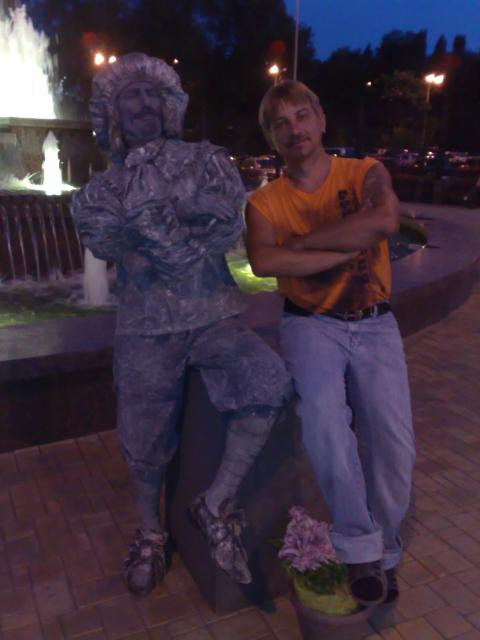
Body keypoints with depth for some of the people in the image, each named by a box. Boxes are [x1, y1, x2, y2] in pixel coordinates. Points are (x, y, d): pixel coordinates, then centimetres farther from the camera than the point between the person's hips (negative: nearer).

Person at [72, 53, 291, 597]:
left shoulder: (204, 159, 4)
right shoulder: (99, 193, 5)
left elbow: (229, 226, -10)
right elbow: (106, 239, -14)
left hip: (214, 318, 0)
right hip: (146, 329, 1)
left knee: (268, 384, -27)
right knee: (144, 441, 7)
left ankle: (215, 504, -6)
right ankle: (150, 532, 39)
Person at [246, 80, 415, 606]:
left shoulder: (365, 172, 5)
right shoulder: (265, 202, 4)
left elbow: (385, 220, -19)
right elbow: (263, 262, -18)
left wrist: (302, 241, -13)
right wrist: (347, 248, -15)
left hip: (374, 325, 1)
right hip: (311, 325, -1)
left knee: (395, 445, -10)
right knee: (323, 416, -28)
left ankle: (382, 551, 18)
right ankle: (360, 546, -6)